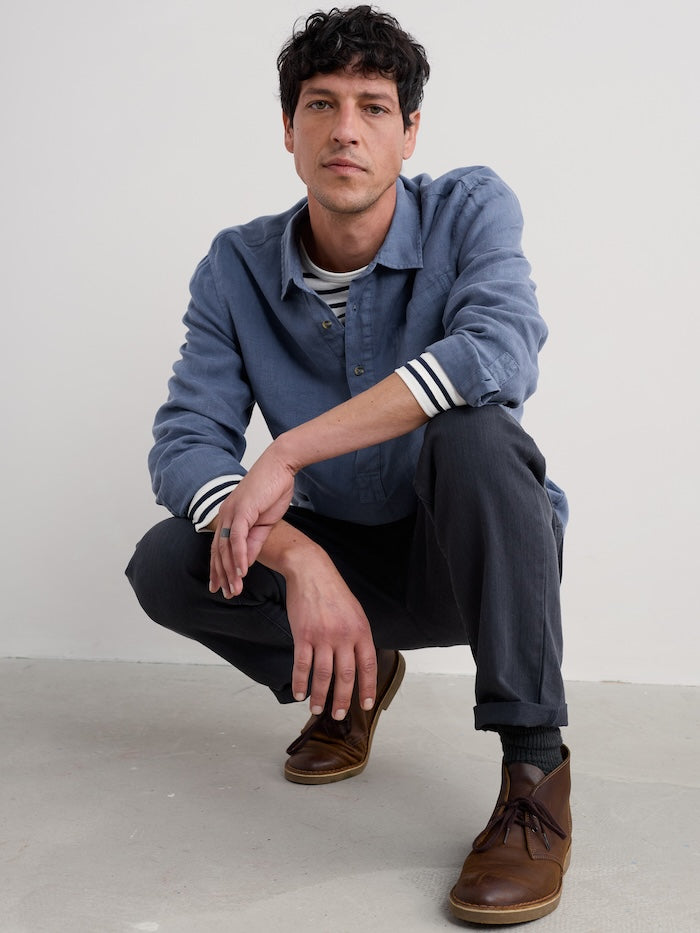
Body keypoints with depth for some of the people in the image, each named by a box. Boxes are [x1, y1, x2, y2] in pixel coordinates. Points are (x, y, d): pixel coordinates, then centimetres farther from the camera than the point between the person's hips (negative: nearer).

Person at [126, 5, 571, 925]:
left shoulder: (470, 209, -14)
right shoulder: (238, 266, -6)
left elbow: (501, 355, -35)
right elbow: (185, 442, -15)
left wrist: (287, 453, -34)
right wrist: (296, 556, -35)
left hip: (480, 559, -3)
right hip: (349, 560, 3)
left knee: (472, 430, -35)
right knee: (165, 566, -20)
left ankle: (535, 766, -24)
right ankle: (351, 679, 10)